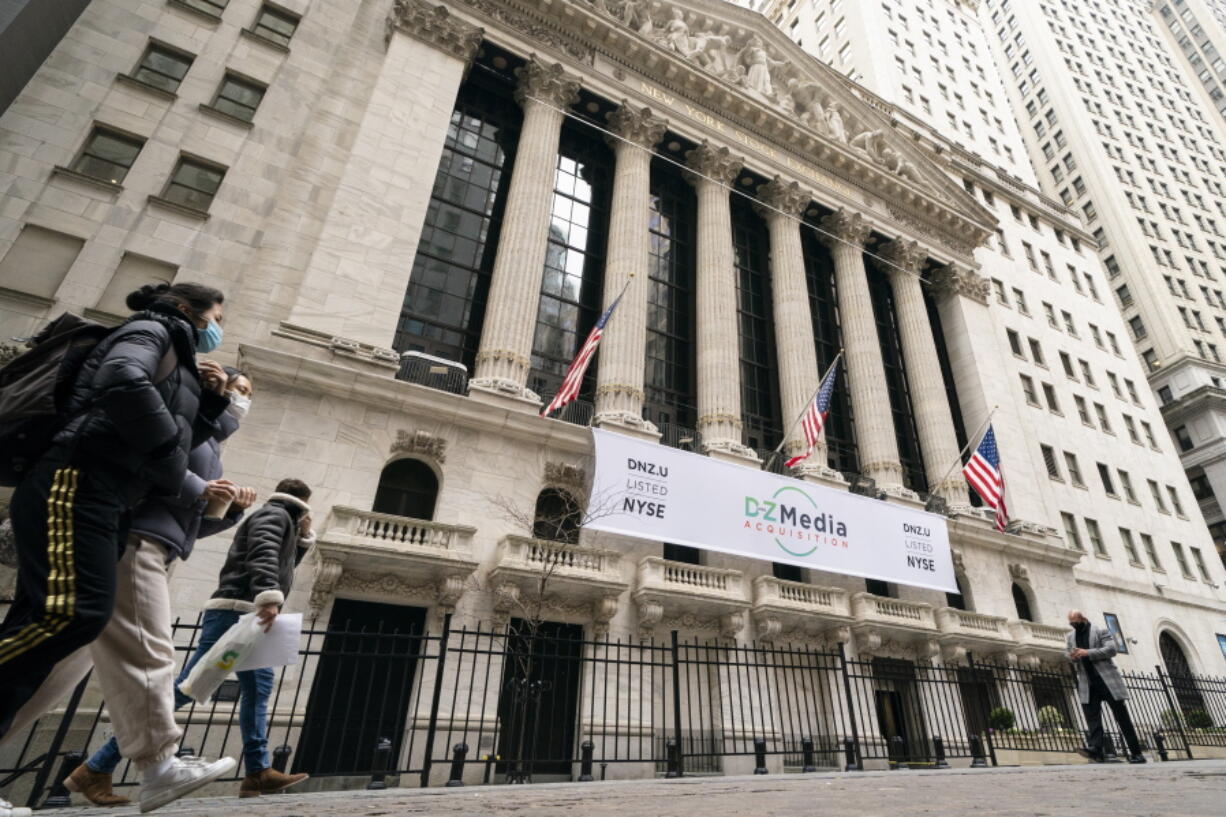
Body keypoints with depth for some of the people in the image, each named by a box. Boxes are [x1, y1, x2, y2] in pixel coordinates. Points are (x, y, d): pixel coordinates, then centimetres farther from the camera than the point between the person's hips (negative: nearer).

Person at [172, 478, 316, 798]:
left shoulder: (280, 522, 28)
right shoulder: (275, 514, -1)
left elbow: (283, 564, 36)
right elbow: (263, 555, -20)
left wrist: (304, 537, 26)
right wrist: (269, 598, -33)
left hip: (247, 614, 10)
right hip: (235, 610, -10)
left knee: (258, 688, 2)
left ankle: (258, 773, -1)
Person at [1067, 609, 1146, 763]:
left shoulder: (1101, 630, -2)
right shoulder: (1070, 637, 13)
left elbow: (1111, 649, -13)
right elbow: (1071, 656, 17)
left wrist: (1088, 653, -21)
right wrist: (1072, 657, -8)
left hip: (1106, 679, -4)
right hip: (1087, 683, 4)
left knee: (1121, 715, 1)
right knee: (1092, 716, -6)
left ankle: (1136, 753, 8)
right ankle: (1095, 749, -14)